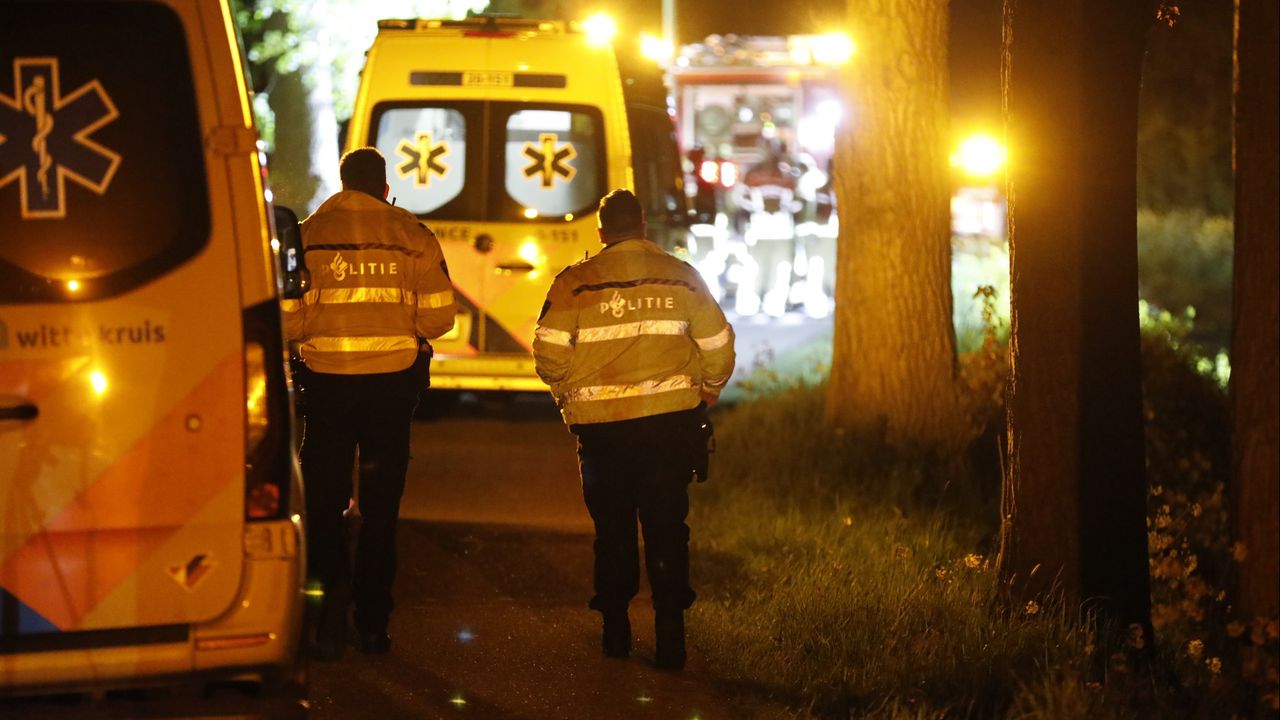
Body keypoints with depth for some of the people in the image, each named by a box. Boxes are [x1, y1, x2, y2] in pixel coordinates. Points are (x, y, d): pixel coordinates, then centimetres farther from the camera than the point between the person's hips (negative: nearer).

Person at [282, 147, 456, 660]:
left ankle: (332, 580, -18)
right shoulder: (413, 237, 1)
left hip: (328, 381, -1)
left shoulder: (308, 235, 0)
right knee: (380, 502, 9)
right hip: (393, 381, 1)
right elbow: (439, 318, -1)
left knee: (323, 496, 8)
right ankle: (372, 621, 11)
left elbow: (287, 320, -3)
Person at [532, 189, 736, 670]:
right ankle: (670, 633, -1)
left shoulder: (575, 283, -5)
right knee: (667, 526, 5)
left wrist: (568, 395, 12)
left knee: (613, 526, 13)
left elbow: (548, 353, -8)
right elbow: (718, 346, 6)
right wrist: (708, 392, 25)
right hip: (670, 419, 1)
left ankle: (616, 630, 16)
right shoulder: (681, 278, 2)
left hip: (601, 425, -1)